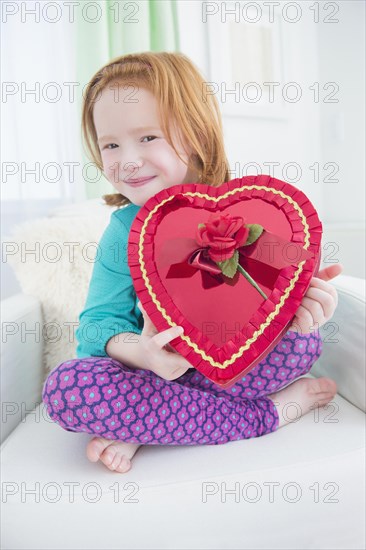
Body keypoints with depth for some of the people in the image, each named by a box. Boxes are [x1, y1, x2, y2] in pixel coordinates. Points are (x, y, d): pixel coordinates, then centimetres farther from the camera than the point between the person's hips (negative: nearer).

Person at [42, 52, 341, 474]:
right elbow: (99, 319, -8)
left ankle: (142, 425, -19)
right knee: (64, 386, -28)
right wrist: (139, 352, -32)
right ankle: (268, 413, -19)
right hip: (156, 365, 1)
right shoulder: (125, 229, -3)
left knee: (303, 341, -28)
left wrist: (305, 304, -26)